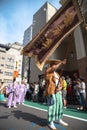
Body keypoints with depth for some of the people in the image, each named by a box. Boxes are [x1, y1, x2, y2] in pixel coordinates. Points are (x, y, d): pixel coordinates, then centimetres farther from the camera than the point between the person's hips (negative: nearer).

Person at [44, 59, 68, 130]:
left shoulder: (57, 74, 19)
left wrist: (60, 88, -4)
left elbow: (61, 82, 15)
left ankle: (59, 119, 30)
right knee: (52, 106, -6)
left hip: (58, 92, 7)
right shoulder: (48, 71, -1)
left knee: (60, 105, 11)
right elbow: (53, 68, -24)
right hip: (51, 91, -7)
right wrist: (61, 63, -21)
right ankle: (51, 122, 10)